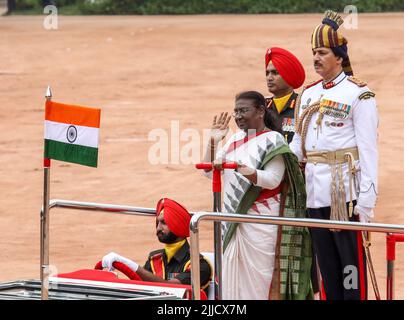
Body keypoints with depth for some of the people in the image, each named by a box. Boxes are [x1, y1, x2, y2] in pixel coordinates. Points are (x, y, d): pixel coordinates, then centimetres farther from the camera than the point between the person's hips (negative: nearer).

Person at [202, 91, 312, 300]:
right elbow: (210, 171, 15)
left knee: (262, 278, -8)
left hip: (262, 222, -7)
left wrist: (247, 172, -34)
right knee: (233, 276, 4)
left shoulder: (273, 140, -5)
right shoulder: (235, 140, 15)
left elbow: (272, 180, -17)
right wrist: (213, 141, 1)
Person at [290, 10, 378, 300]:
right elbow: (298, 144, 17)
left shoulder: (359, 95, -6)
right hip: (316, 194, 7)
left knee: (351, 263, -3)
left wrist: (366, 200, -15)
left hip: (346, 193, -7)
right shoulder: (309, 94, 15)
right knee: (326, 265, 10)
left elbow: (368, 150, -10)